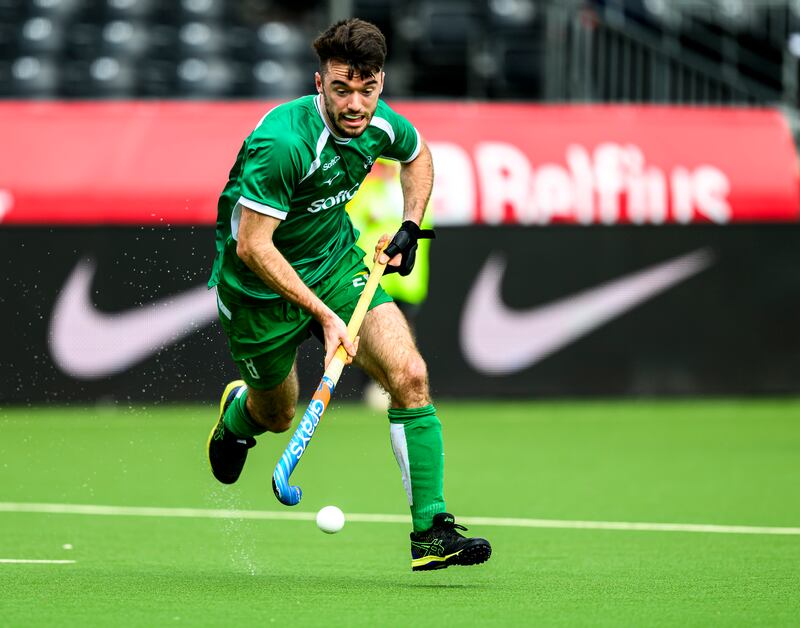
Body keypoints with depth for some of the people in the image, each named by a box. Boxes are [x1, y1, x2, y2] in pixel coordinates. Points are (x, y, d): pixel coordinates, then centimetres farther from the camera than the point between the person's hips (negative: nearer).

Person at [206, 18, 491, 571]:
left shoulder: (380, 126, -12)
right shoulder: (281, 142, -34)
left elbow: (417, 154, 14)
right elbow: (252, 245, -31)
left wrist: (410, 228, 1)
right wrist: (323, 313, -32)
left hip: (337, 262, 4)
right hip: (260, 291, -4)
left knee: (410, 376, -18)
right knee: (277, 417, 16)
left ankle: (431, 532, -16)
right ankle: (237, 412, 57)